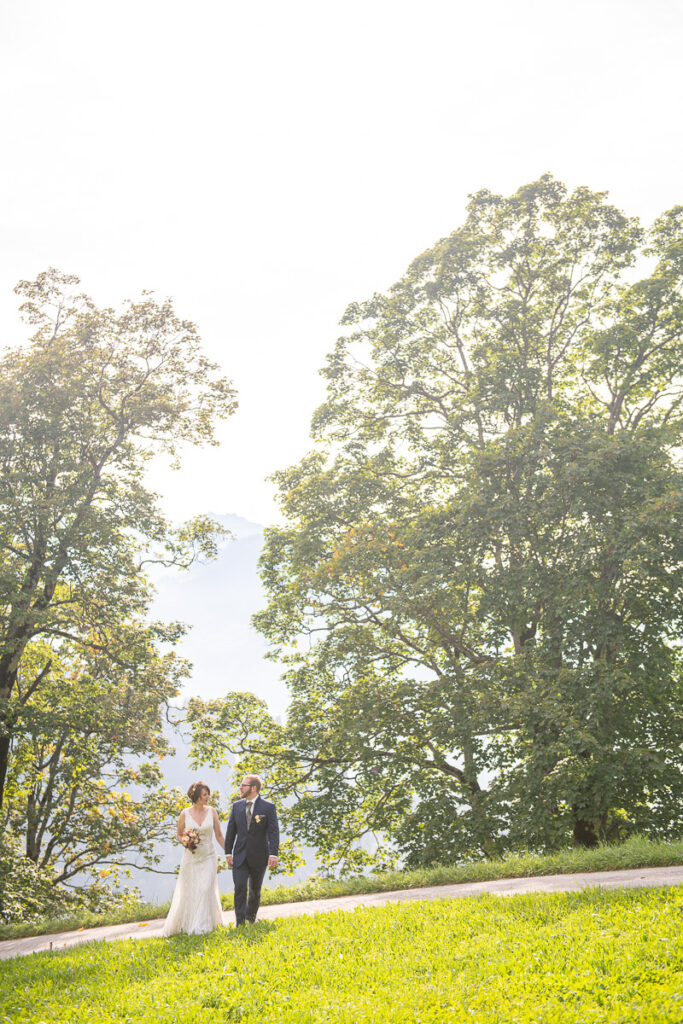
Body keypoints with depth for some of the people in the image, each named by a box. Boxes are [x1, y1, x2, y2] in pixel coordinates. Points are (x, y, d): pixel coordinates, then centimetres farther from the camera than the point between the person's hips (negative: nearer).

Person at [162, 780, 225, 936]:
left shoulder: (212, 811, -1)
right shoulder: (185, 814, -5)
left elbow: (219, 835, 4)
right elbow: (179, 836, 6)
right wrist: (185, 842, -15)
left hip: (208, 857, 1)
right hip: (191, 857, -1)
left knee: (206, 890, -5)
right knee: (188, 892, 6)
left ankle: (202, 926, 6)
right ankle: (184, 924, 24)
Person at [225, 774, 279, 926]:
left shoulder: (268, 807, -7)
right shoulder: (237, 806, 3)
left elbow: (273, 832, -11)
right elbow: (231, 830, 8)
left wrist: (273, 854, -19)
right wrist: (228, 853, 4)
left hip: (259, 856, -1)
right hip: (240, 856, 2)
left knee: (255, 890, 13)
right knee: (240, 888, -10)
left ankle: (251, 918, 34)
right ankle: (240, 923, -6)